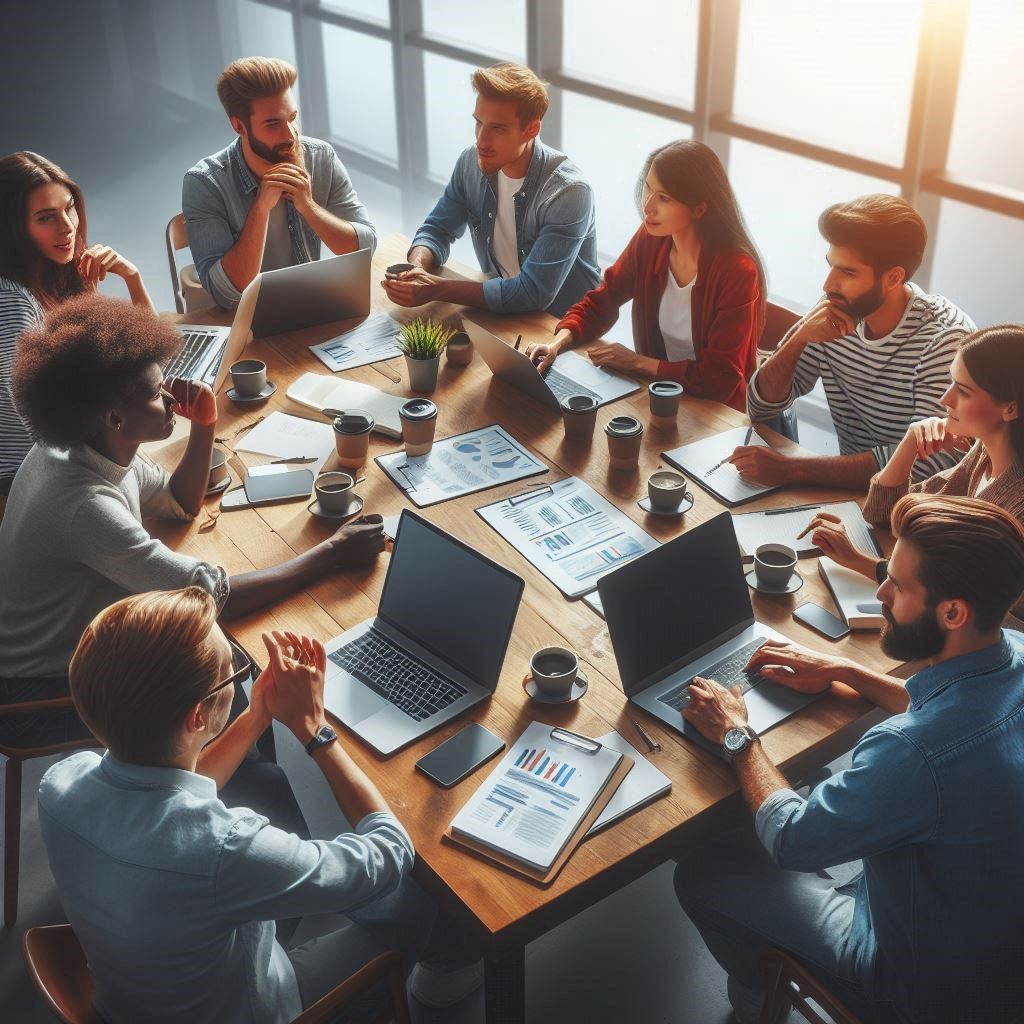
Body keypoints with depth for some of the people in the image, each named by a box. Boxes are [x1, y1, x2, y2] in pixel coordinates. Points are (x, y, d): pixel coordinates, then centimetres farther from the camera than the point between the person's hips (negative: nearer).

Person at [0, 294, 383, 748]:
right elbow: (215, 596, -33)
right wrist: (333, 553, -26)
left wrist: (204, 425, -8)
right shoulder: (86, 506, -34)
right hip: (40, 694, -8)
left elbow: (180, 503, 10)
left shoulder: (72, 447, -6)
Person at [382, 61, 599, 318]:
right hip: (501, 308, 5)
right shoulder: (472, 162, -5)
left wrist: (437, 288, -30)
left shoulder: (567, 192, -24)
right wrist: (417, 268, -18)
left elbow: (533, 293, -28)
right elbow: (436, 229, 6)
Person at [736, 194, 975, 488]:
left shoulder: (946, 338, -18)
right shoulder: (835, 314, -3)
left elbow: (928, 461, -27)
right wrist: (799, 339, -16)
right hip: (850, 488, 5)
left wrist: (790, 468, -30)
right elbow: (760, 408, 2)